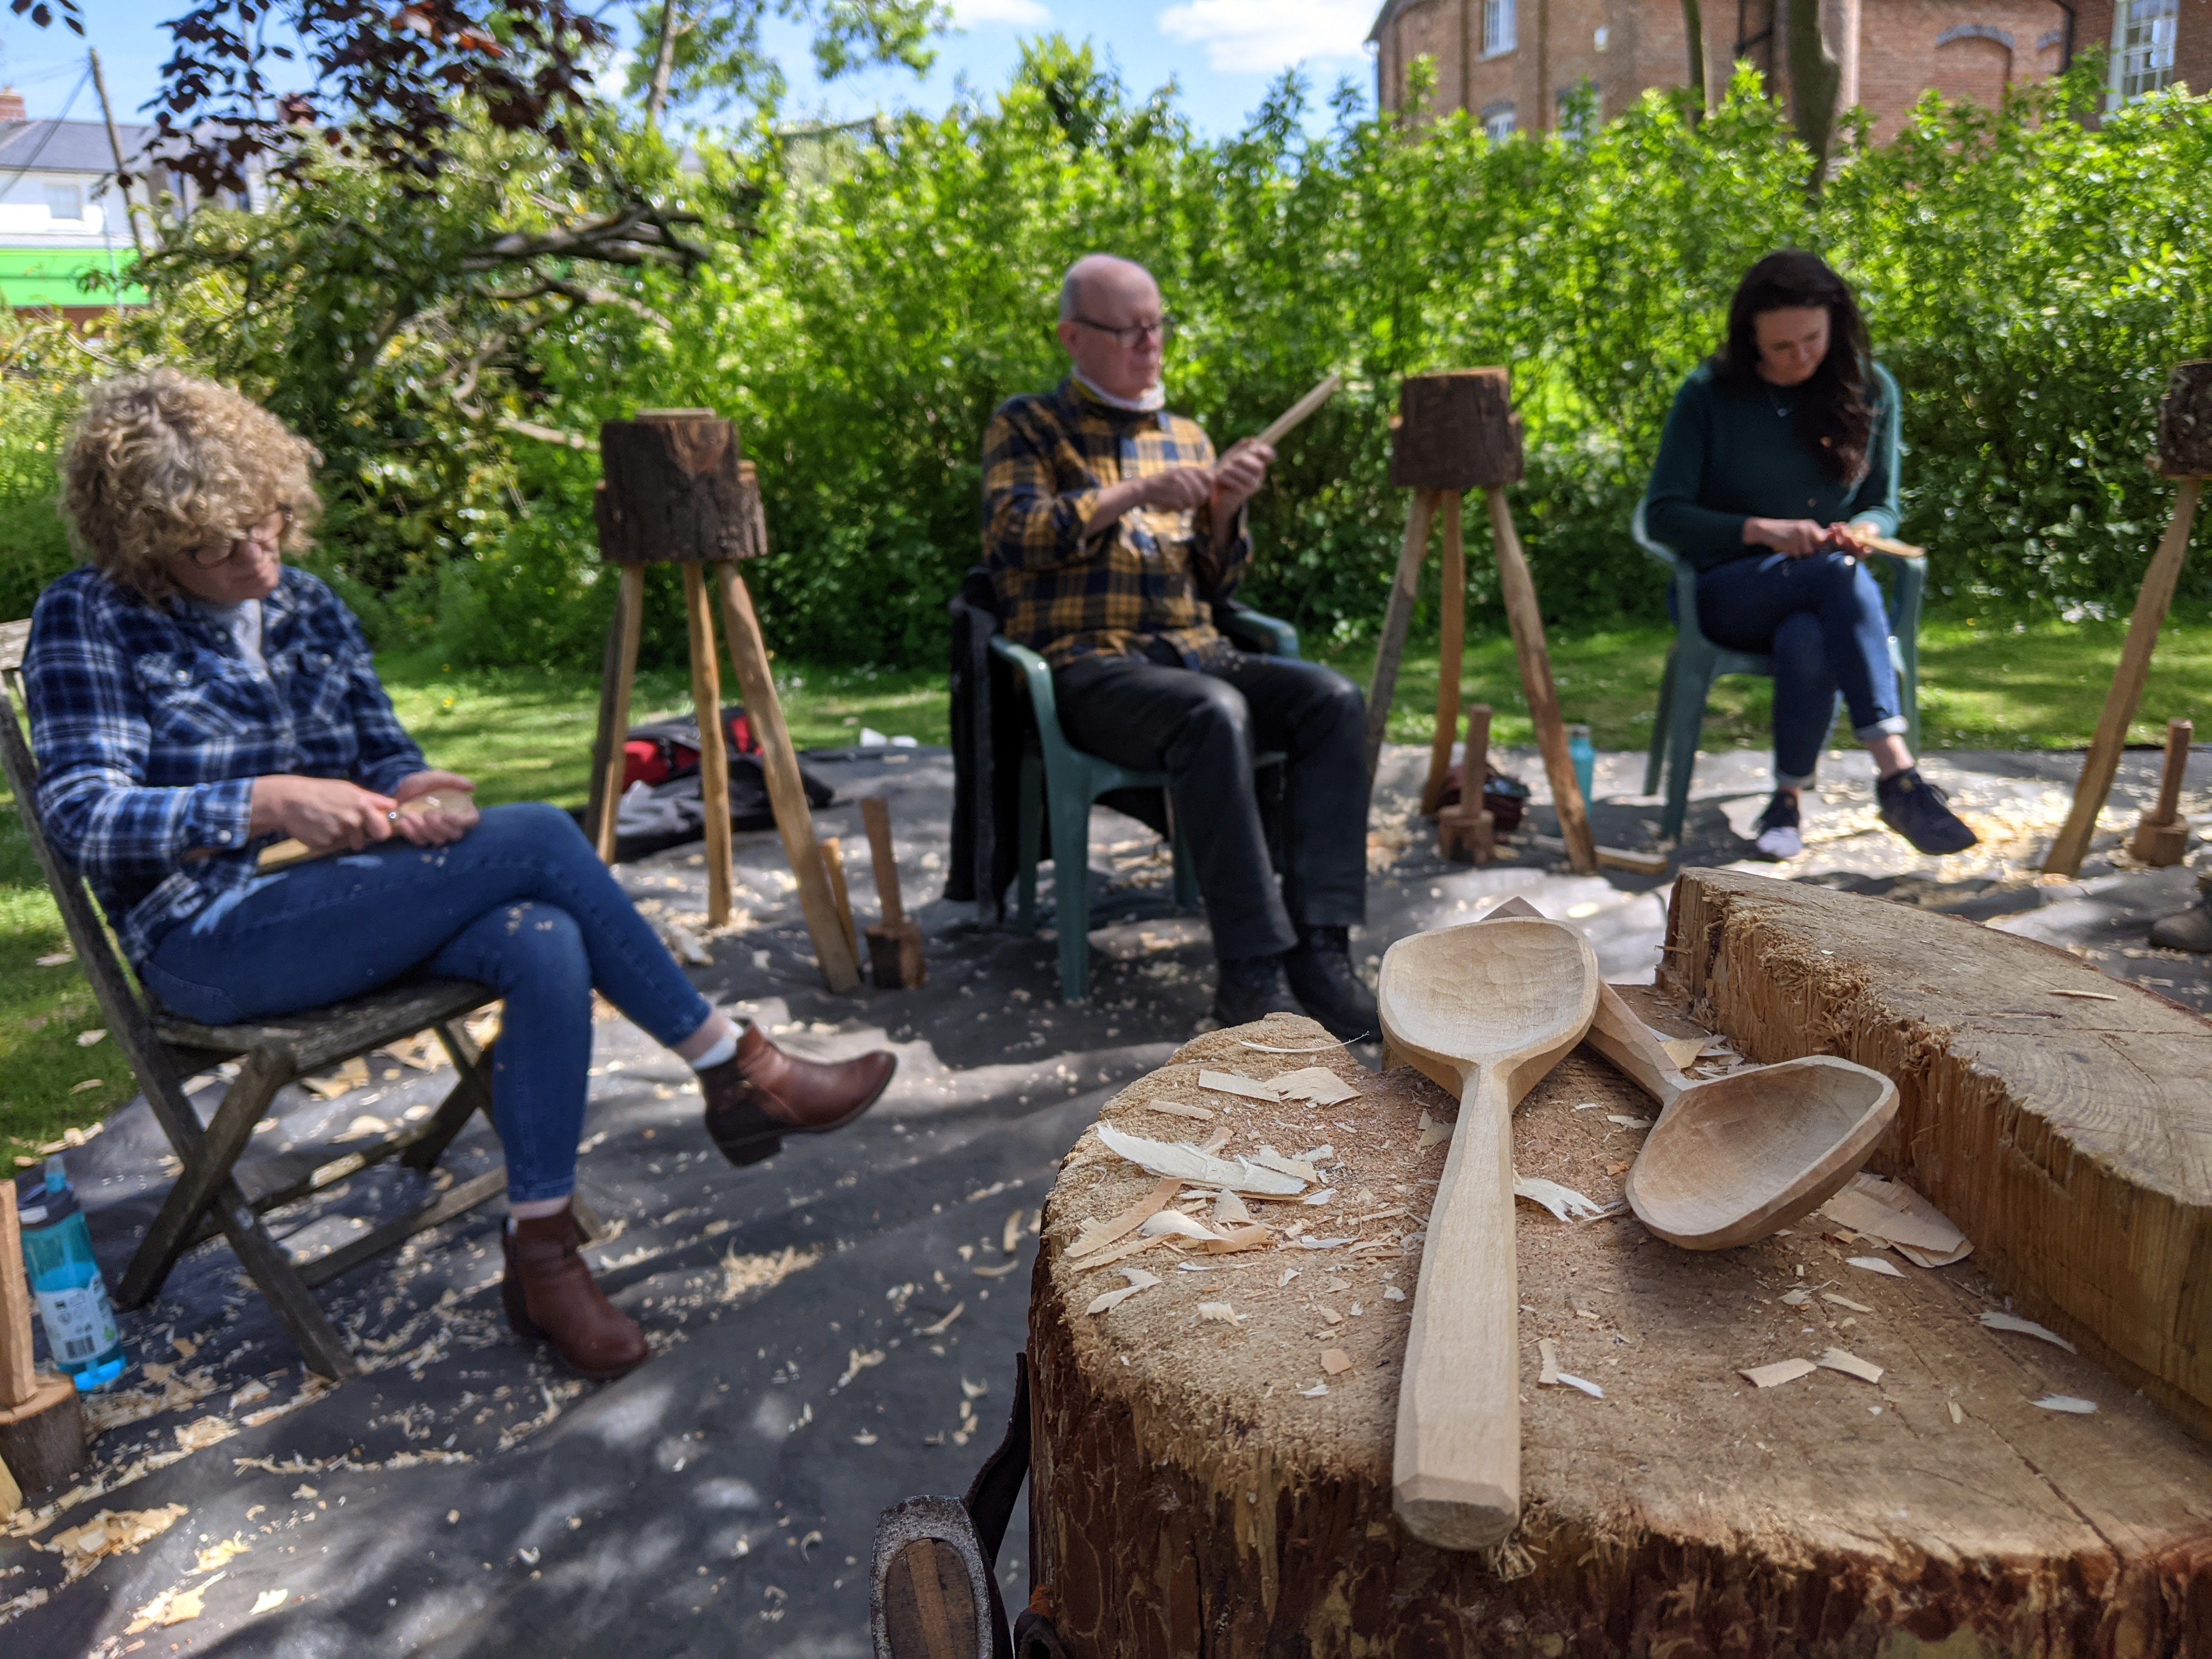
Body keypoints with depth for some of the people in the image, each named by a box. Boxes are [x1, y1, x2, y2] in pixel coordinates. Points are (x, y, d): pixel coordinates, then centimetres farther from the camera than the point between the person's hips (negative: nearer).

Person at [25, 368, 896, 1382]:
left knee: (548, 945, -30)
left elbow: (381, 750, 15)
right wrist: (267, 804, -27)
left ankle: (542, 1255, -20)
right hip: (212, 946, -5)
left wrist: (412, 793, -11)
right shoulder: (87, 621, -2)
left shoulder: (309, 607, 13)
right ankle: (739, 1070, -15)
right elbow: (82, 814, -11)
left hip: (348, 906, 6)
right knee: (539, 839, -26)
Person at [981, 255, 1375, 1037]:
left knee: (1334, 698, -23)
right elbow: (1017, 533, -8)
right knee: (1216, 712, -37)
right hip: (1087, 663, -5)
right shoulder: (1026, 424, 11)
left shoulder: (1186, 436, 23)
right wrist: (1138, 492, -11)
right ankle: (1254, 969, -33)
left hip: (1194, 652, 5)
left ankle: (1319, 945, -26)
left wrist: (1224, 510, 0)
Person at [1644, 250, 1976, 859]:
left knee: (1807, 642, -38)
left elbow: (1883, 507, 12)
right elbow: (1663, 513, -6)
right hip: (1729, 592, -2)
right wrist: (1761, 529, -19)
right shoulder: (1709, 394, -2)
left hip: (1825, 590, 2)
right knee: (1837, 572, -36)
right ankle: (1898, 775, -40)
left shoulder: (1871, 389, 7)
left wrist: (1862, 530, -13)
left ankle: (1788, 800, -21)